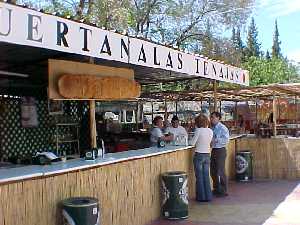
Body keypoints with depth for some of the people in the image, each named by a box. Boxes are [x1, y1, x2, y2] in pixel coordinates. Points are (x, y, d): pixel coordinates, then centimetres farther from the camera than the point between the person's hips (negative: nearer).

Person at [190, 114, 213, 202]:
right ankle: (208, 196, 18)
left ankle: (201, 197, 11)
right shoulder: (210, 131, 4)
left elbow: (192, 143, -11)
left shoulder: (198, 130, -13)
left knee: (199, 177, 5)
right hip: (207, 155, 5)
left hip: (199, 155, -5)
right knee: (206, 176, 14)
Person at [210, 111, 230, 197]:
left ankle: (223, 191, 9)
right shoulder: (212, 128, 11)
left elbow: (226, 140, -18)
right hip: (213, 150, 8)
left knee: (220, 171, -3)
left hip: (220, 151, -8)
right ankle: (216, 189, 27)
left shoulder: (223, 128, -11)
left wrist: (216, 140, -21)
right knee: (213, 171, 13)